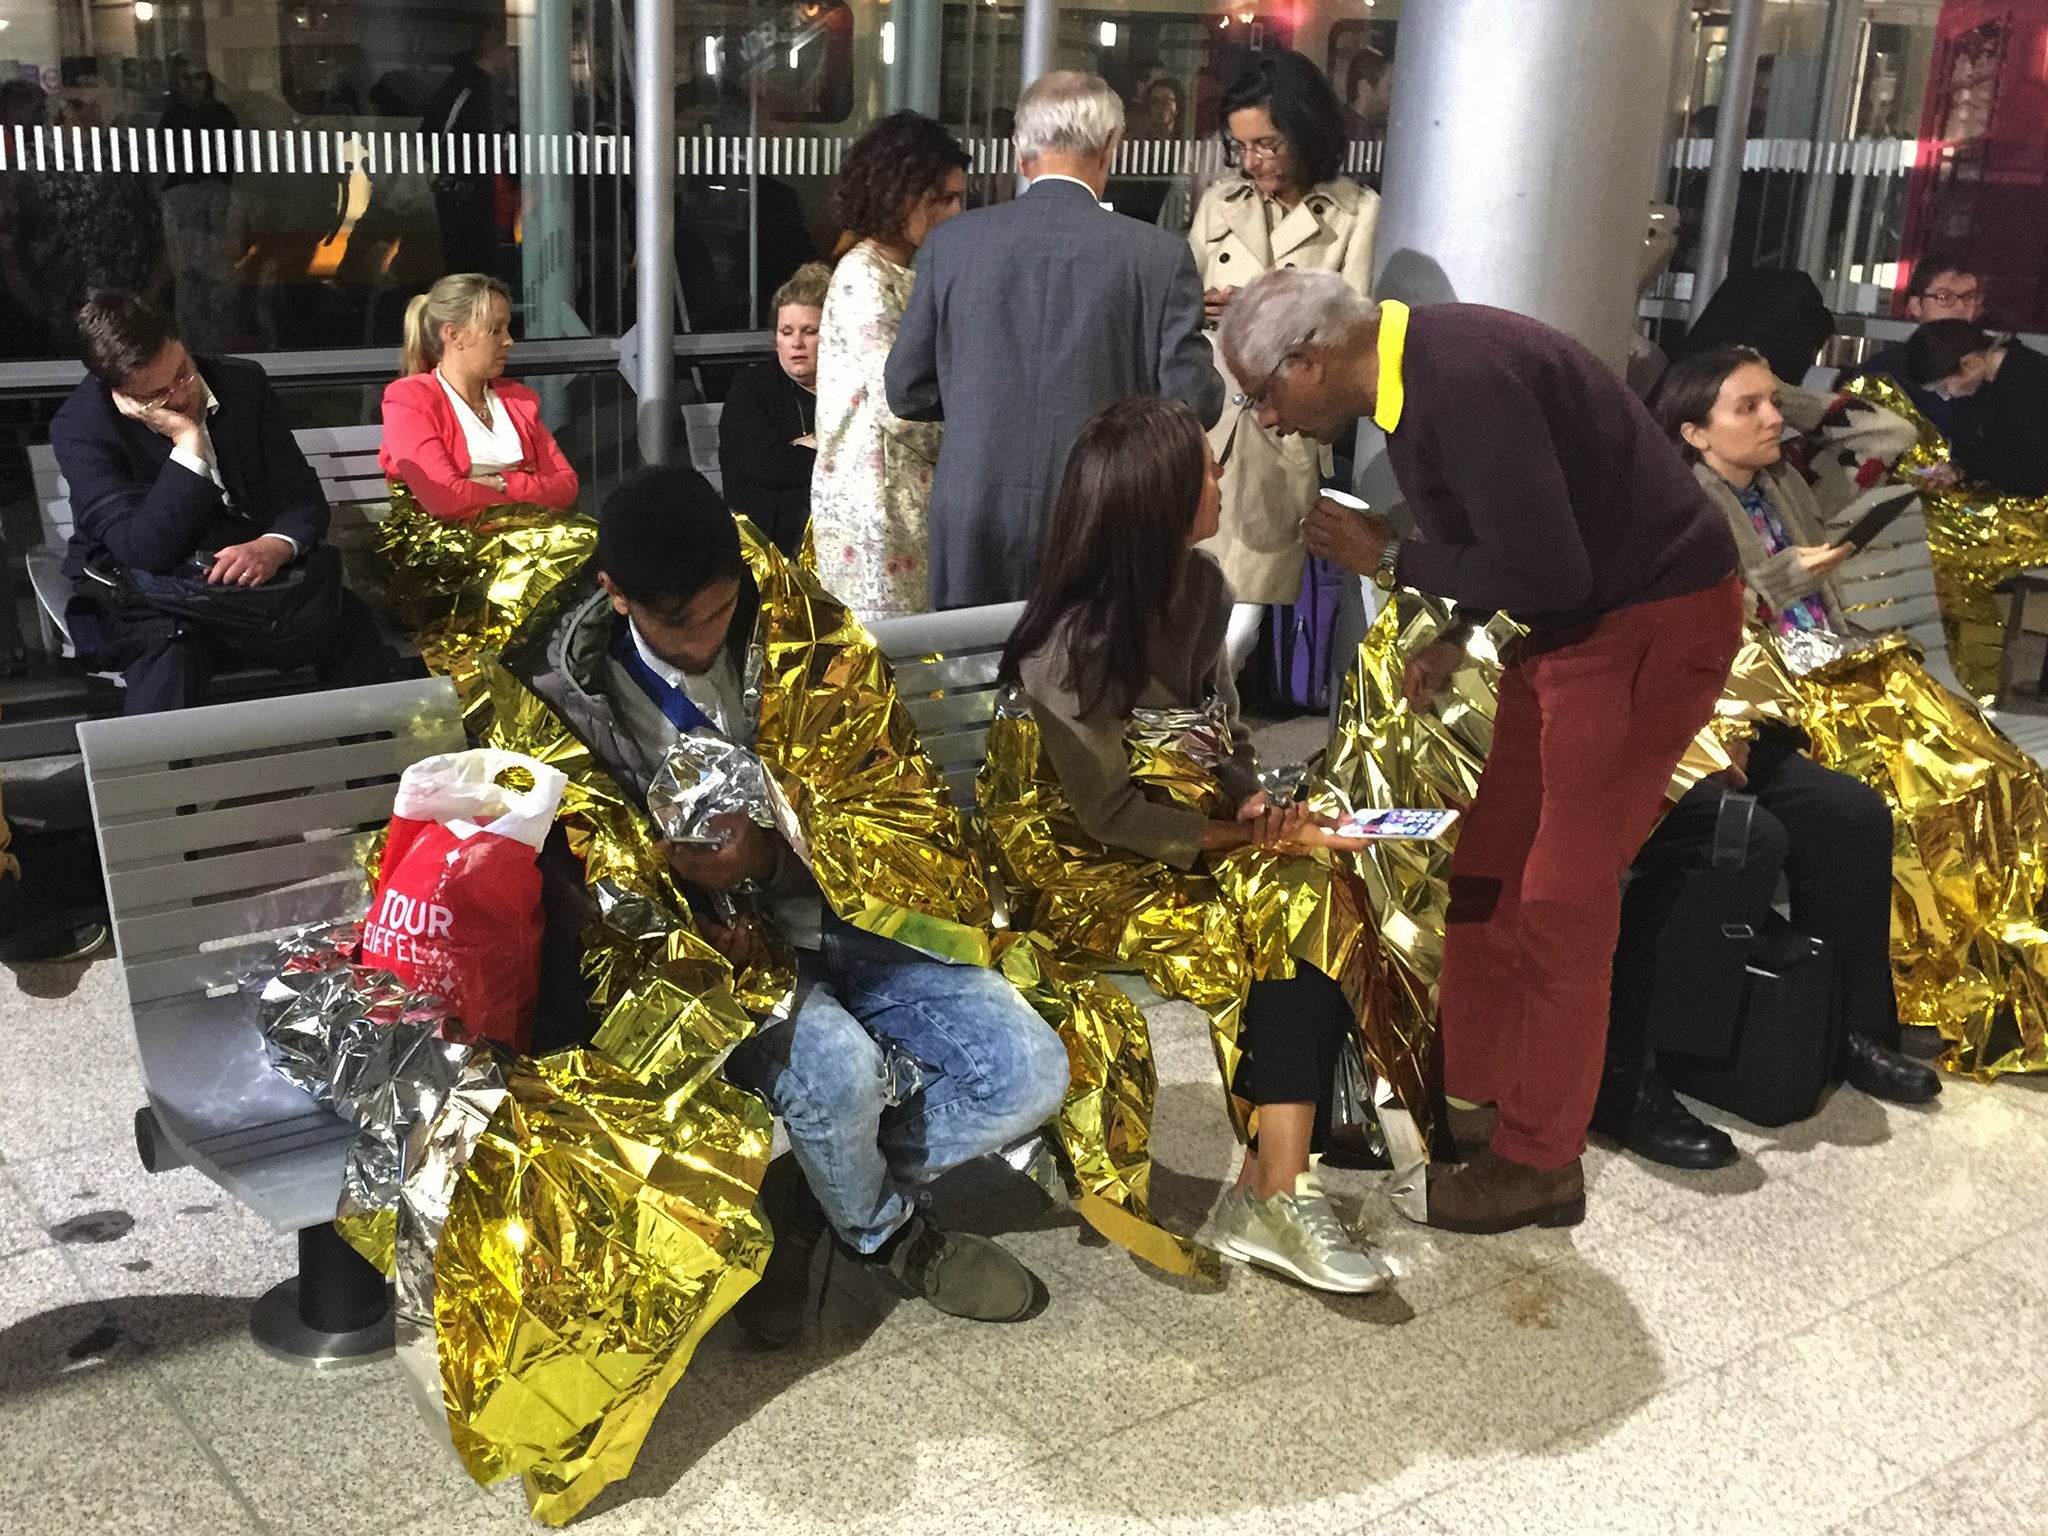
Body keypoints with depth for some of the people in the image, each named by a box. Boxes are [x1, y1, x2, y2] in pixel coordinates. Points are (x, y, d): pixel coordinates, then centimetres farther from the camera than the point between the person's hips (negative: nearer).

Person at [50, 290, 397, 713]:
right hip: (156, 595, -4)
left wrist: (275, 547, -22)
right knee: (169, 662, -38)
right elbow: (146, 551, -21)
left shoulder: (242, 382, 1)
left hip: (257, 576, 4)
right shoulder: (79, 427, -11)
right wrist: (188, 439, -23)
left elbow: (303, 498, 1)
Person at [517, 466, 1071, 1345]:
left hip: (822, 908, 4)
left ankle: (803, 1202, 6)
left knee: (1027, 1073, -13)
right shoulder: (566, 686, -9)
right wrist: (685, 881, -23)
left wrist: (769, 859, -17)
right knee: (838, 1066, -34)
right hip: (703, 944, -3)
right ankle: (883, 1232, 2)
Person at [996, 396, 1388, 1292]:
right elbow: (1112, 812, -19)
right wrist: (1253, 838, -20)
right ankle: (1272, 1193, -19)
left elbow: (1222, 731, 10)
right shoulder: (1071, 644, -19)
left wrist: (1257, 802, -10)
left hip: (1191, 832, 6)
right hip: (1096, 868, -6)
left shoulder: (1199, 586, 2)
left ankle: (1276, 1186, -19)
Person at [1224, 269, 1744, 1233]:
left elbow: (1545, 572, -27)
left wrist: (1391, 561, -15)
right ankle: (1470, 1094, 25)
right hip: (1577, 613, 9)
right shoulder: (1415, 367, 3)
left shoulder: (1462, 379, -26)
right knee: (1488, 868, 12)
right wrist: (1457, 638, 7)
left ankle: (1539, 1161, 10)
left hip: (1651, 624, -9)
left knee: (1561, 898, -4)